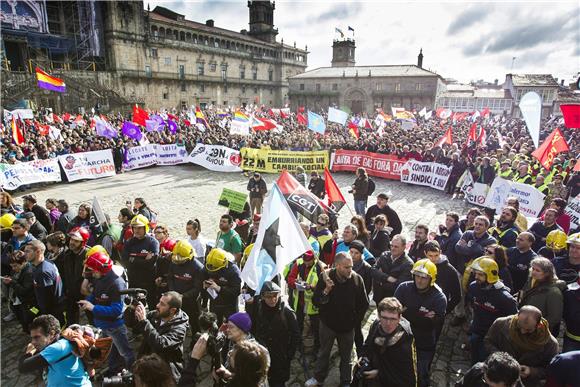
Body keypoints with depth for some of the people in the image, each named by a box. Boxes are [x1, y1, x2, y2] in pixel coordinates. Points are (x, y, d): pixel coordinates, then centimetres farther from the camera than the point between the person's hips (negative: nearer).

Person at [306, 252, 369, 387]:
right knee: (323, 353, 20)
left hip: (347, 326, 0)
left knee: (346, 356, 18)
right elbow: (315, 301, -16)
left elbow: (364, 304, -3)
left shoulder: (357, 279, -16)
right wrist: (326, 291, -32)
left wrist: (355, 320, -3)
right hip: (328, 324, 0)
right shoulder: (326, 278, -17)